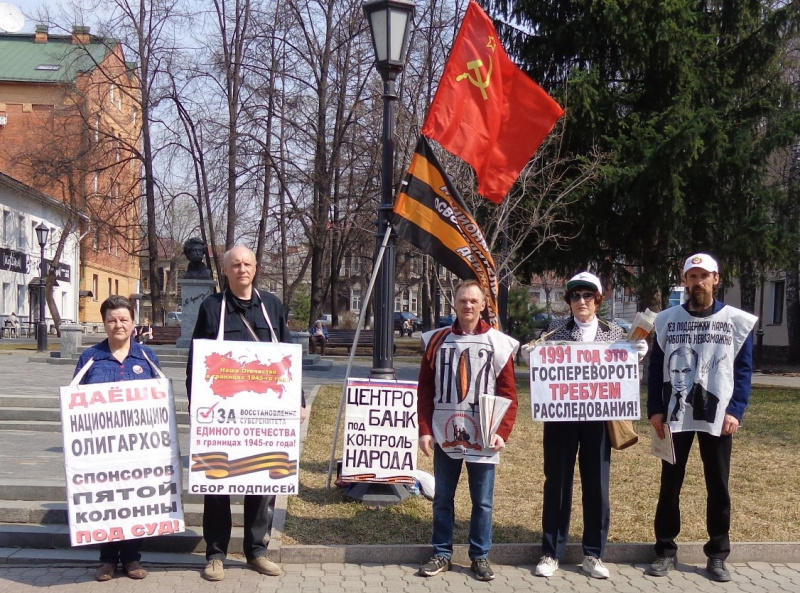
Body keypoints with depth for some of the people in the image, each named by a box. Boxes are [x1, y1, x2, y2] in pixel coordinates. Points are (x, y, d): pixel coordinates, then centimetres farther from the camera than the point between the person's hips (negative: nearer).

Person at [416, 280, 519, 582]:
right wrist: (425, 429, -2)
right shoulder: (437, 341, 4)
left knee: (482, 501, 7)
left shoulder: (499, 344, -1)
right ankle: (442, 554, 23)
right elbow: (425, 390, 6)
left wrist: (503, 432, -11)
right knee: (443, 498, 11)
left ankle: (480, 557, 20)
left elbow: (508, 394, -1)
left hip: (483, 438, -1)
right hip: (444, 435, 2)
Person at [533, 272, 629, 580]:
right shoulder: (555, 330, 4)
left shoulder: (615, 333, 7)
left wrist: (638, 354, -7)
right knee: (557, 482, 5)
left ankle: (593, 554, 18)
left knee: (597, 484, 6)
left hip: (598, 418, 1)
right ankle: (551, 552, 15)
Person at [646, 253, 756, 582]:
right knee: (670, 483, 7)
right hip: (674, 416, 1)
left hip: (718, 416, -1)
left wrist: (736, 411, -8)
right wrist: (655, 410, -3)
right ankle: (666, 550, 18)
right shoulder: (667, 320, 5)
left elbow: (744, 370, 1)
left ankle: (717, 555, 18)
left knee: (718, 486, 6)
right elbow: (655, 368, 6)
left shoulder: (737, 321, 3)